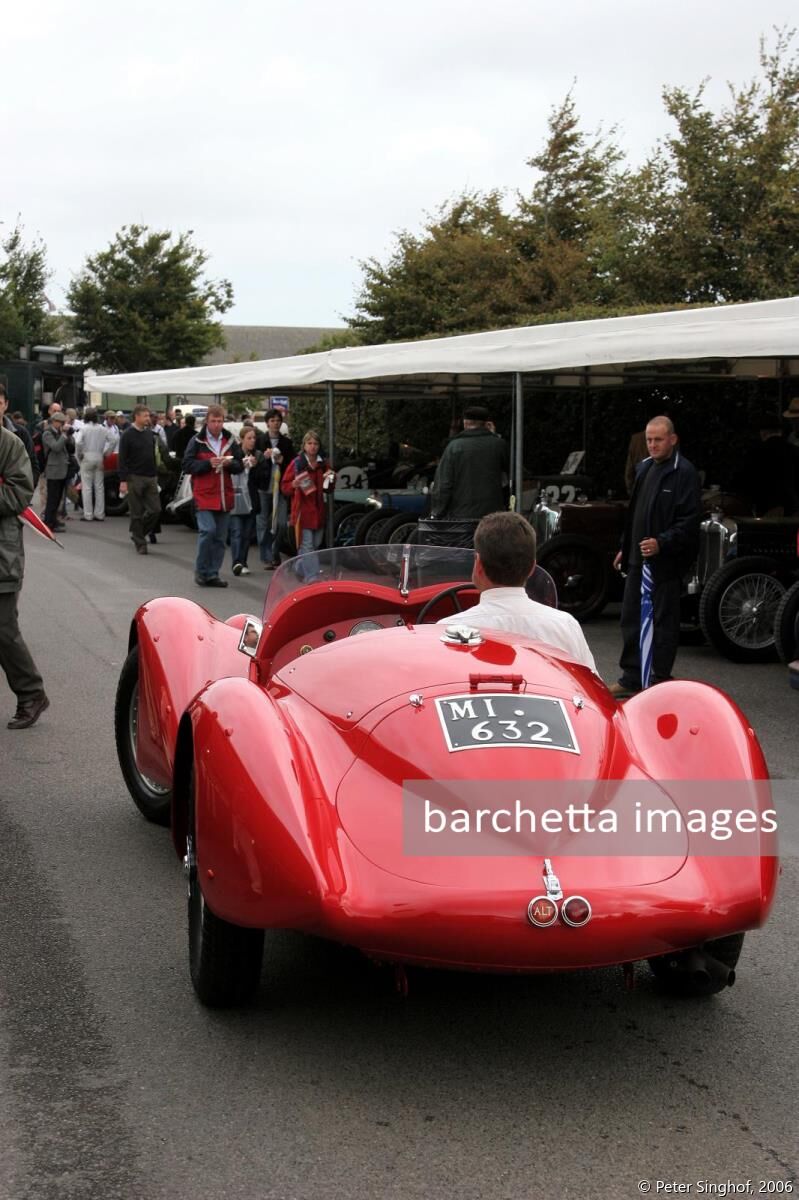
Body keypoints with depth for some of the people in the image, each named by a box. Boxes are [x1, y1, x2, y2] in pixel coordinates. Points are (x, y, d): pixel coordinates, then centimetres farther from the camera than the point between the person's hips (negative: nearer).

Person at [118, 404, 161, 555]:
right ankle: (140, 543, 8)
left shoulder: (150, 434, 11)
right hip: (135, 478, -5)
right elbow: (122, 459, -9)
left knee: (155, 510, -1)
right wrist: (123, 481, -15)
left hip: (150, 478, 5)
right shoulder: (128, 435, -7)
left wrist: (156, 475, 15)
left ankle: (138, 532, 19)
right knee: (137, 513, 0)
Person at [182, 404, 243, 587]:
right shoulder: (197, 441, 0)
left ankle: (212, 574, 13)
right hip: (204, 495, -4)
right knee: (207, 531, -16)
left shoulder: (231, 441, 11)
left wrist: (229, 463, -9)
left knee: (220, 537, 5)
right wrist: (208, 463, -17)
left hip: (224, 496, 4)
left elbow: (240, 466, 13)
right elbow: (187, 465, -5)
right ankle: (201, 571, -2)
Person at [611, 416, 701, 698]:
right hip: (638, 559, 8)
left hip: (666, 562, -8)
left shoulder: (684, 473, -11)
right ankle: (631, 679, 21)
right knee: (631, 619, 12)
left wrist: (662, 543, -26)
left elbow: (690, 520, -16)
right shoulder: (644, 468, 14)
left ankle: (659, 682, 8)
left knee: (664, 621, 1)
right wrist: (625, 548, 20)